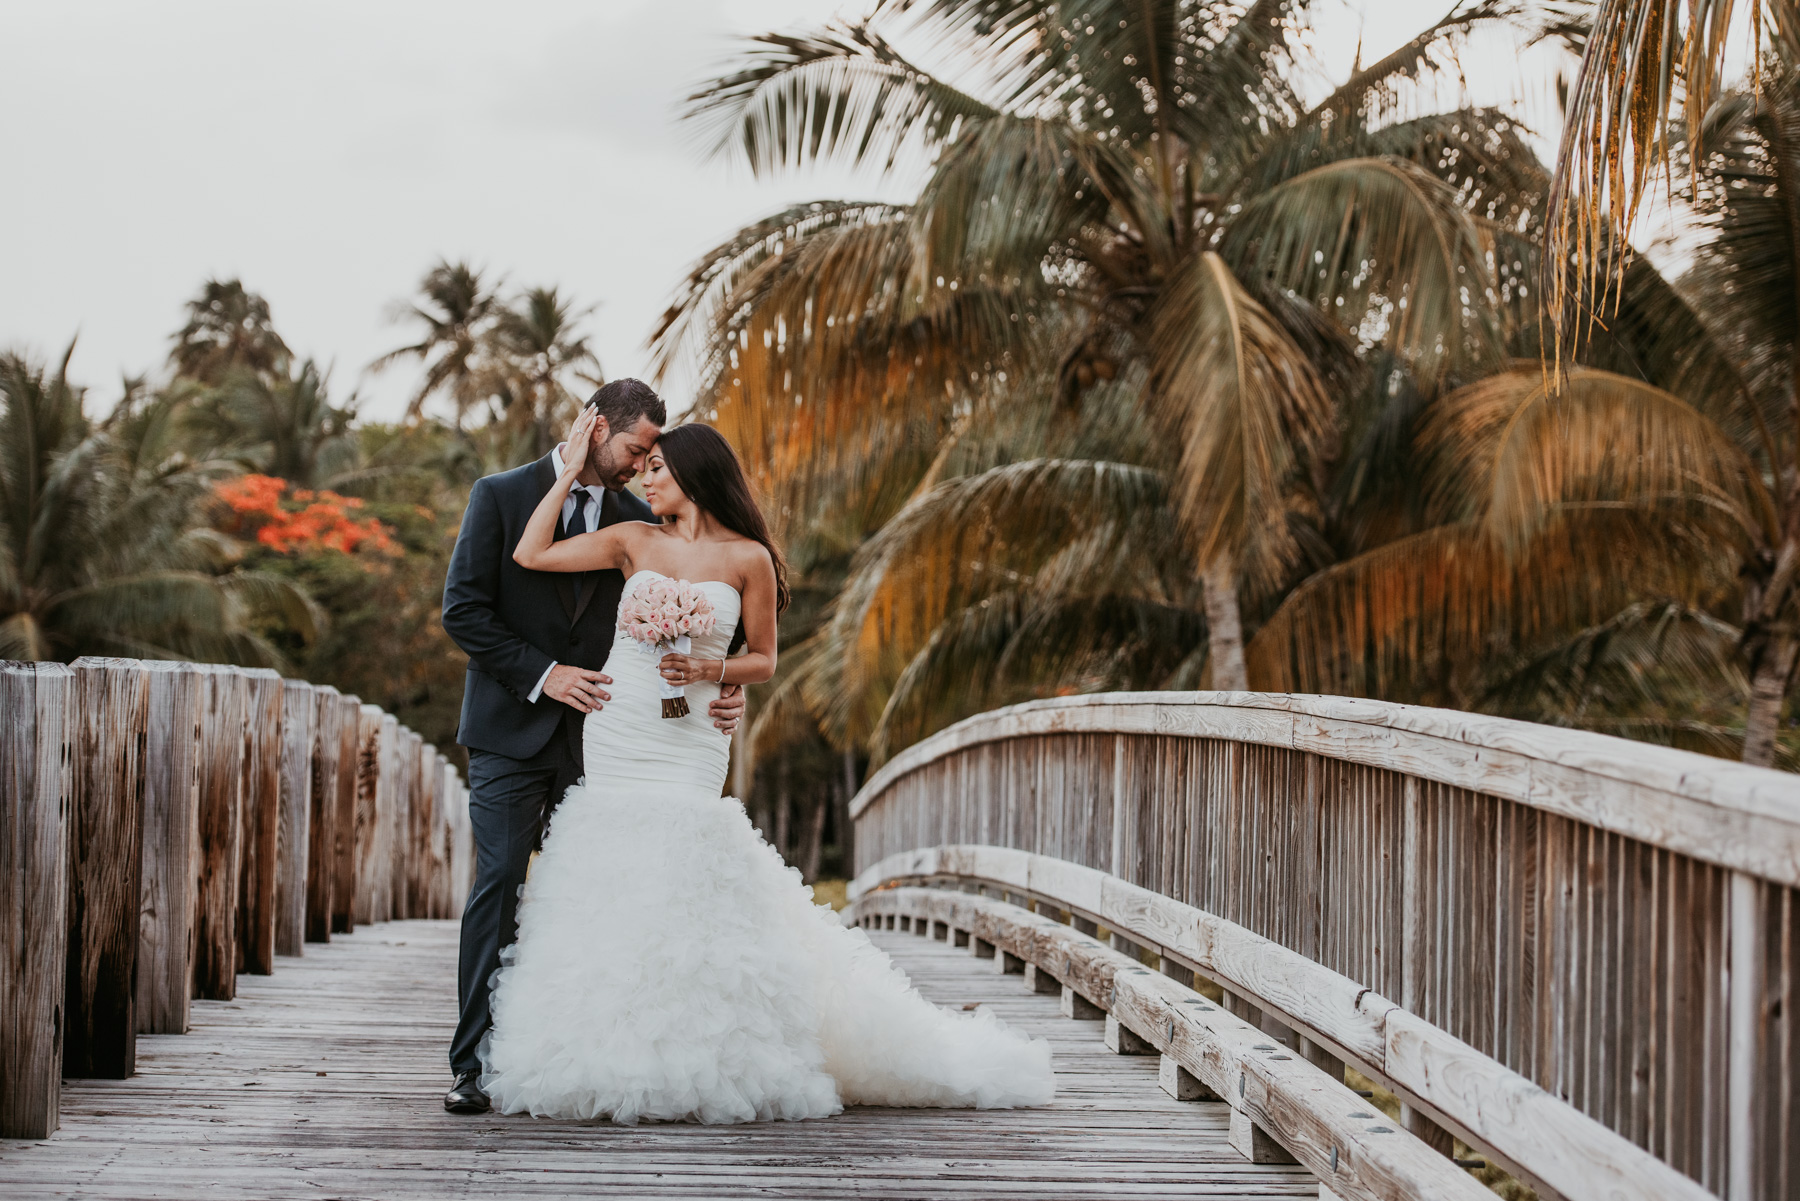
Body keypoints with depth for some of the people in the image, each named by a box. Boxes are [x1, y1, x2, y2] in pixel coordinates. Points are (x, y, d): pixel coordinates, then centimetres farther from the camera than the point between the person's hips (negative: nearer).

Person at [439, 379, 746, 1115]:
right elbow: (463, 611, -6)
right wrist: (541, 674, -14)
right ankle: (474, 1066, -7)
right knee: (499, 885, -9)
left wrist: (718, 693, -5)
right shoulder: (501, 495, 0)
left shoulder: (636, 520, 10)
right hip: (512, 730, -3)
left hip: (595, 735, 3)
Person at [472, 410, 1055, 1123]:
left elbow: (763, 662, 7)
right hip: (614, 736, 3)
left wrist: (710, 670, -12)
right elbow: (530, 555, 7)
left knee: (677, 884, -10)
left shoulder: (747, 558, 2)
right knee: (612, 883, 0)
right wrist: (572, 470, 8)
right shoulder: (634, 542, 9)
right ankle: (620, 1058, 7)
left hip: (688, 744, -3)